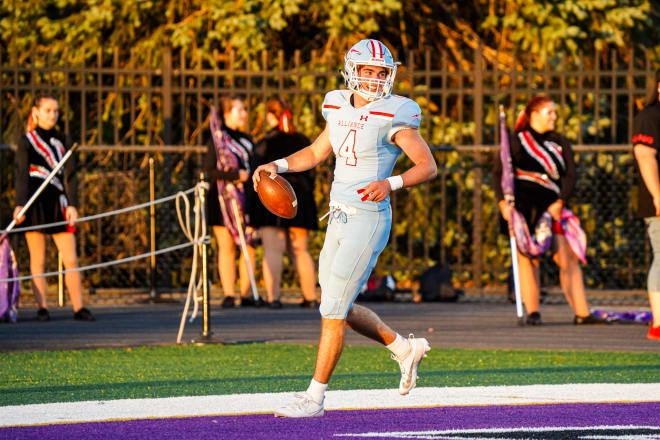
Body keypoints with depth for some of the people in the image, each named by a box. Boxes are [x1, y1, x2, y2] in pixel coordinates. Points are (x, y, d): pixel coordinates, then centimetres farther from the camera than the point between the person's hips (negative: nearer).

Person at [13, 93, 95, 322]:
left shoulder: (62, 141, 15)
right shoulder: (27, 141, 4)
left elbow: (69, 175, 10)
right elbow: (21, 174, -4)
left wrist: (72, 205, -2)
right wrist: (20, 205, -15)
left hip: (58, 203, 3)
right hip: (35, 204, -3)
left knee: (71, 259, -2)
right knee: (38, 260, -1)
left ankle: (78, 308, 0)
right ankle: (42, 308, 1)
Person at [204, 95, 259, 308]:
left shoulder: (247, 140, 18)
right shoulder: (218, 139, -3)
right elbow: (209, 171, -12)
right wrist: (236, 175, -18)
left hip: (246, 200, 6)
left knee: (249, 247, 1)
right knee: (227, 247, -5)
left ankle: (246, 293, 6)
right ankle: (228, 295, -4)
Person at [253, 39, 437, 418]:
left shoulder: (393, 117, -12)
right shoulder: (341, 109, 10)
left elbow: (429, 166, -15)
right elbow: (317, 152, 24)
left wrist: (390, 184, -31)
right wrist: (278, 166, 7)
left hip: (369, 221, -8)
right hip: (340, 219, 8)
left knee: (332, 311, -7)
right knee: (341, 309, 14)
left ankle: (315, 397, 1)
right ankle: (406, 349, 32)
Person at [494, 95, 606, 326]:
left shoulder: (559, 143, 17)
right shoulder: (517, 140, 8)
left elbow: (570, 175, 9)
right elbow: (499, 173, 3)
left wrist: (560, 202, -8)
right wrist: (503, 202, -12)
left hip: (551, 205, 3)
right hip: (521, 202, -3)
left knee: (568, 258, -3)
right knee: (527, 257, -4)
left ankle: (582, 313, -4)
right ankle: (532, 312, 0)